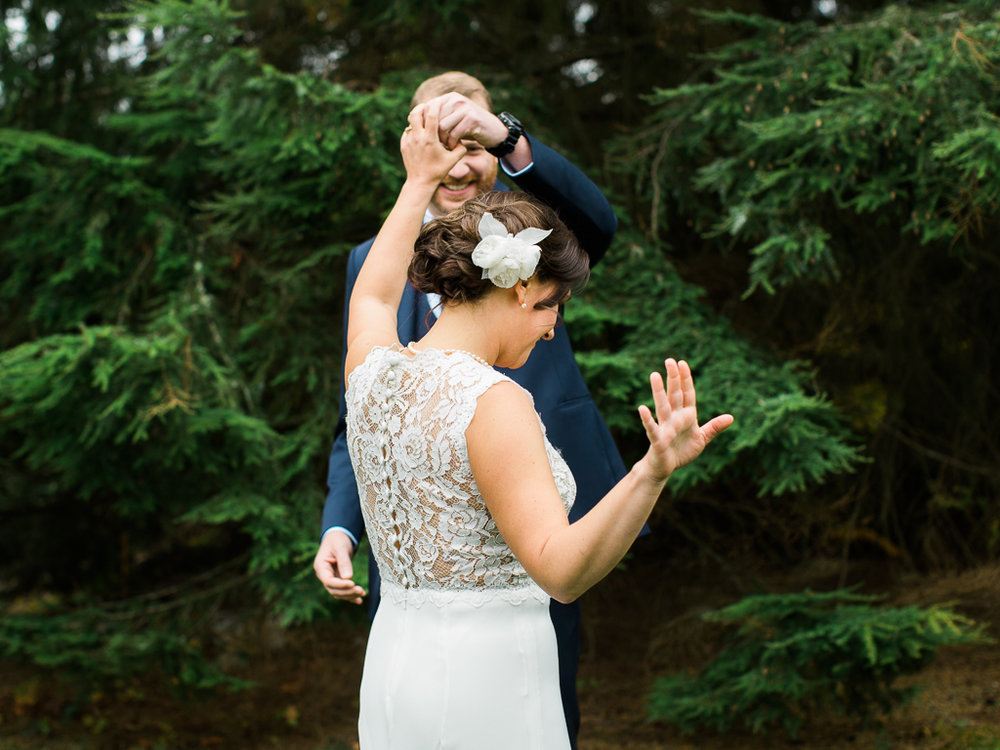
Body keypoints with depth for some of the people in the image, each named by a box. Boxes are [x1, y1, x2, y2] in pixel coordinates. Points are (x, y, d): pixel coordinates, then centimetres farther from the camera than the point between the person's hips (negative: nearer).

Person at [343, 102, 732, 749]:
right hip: (486, 677, -8)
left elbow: (375, 293, 26)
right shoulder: (495, 403, -20)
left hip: (392, 663, 8)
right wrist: (653, 472, -39)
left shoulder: (375, 372, 2)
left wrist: (422, 182, 36)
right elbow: (561, 569, -27)